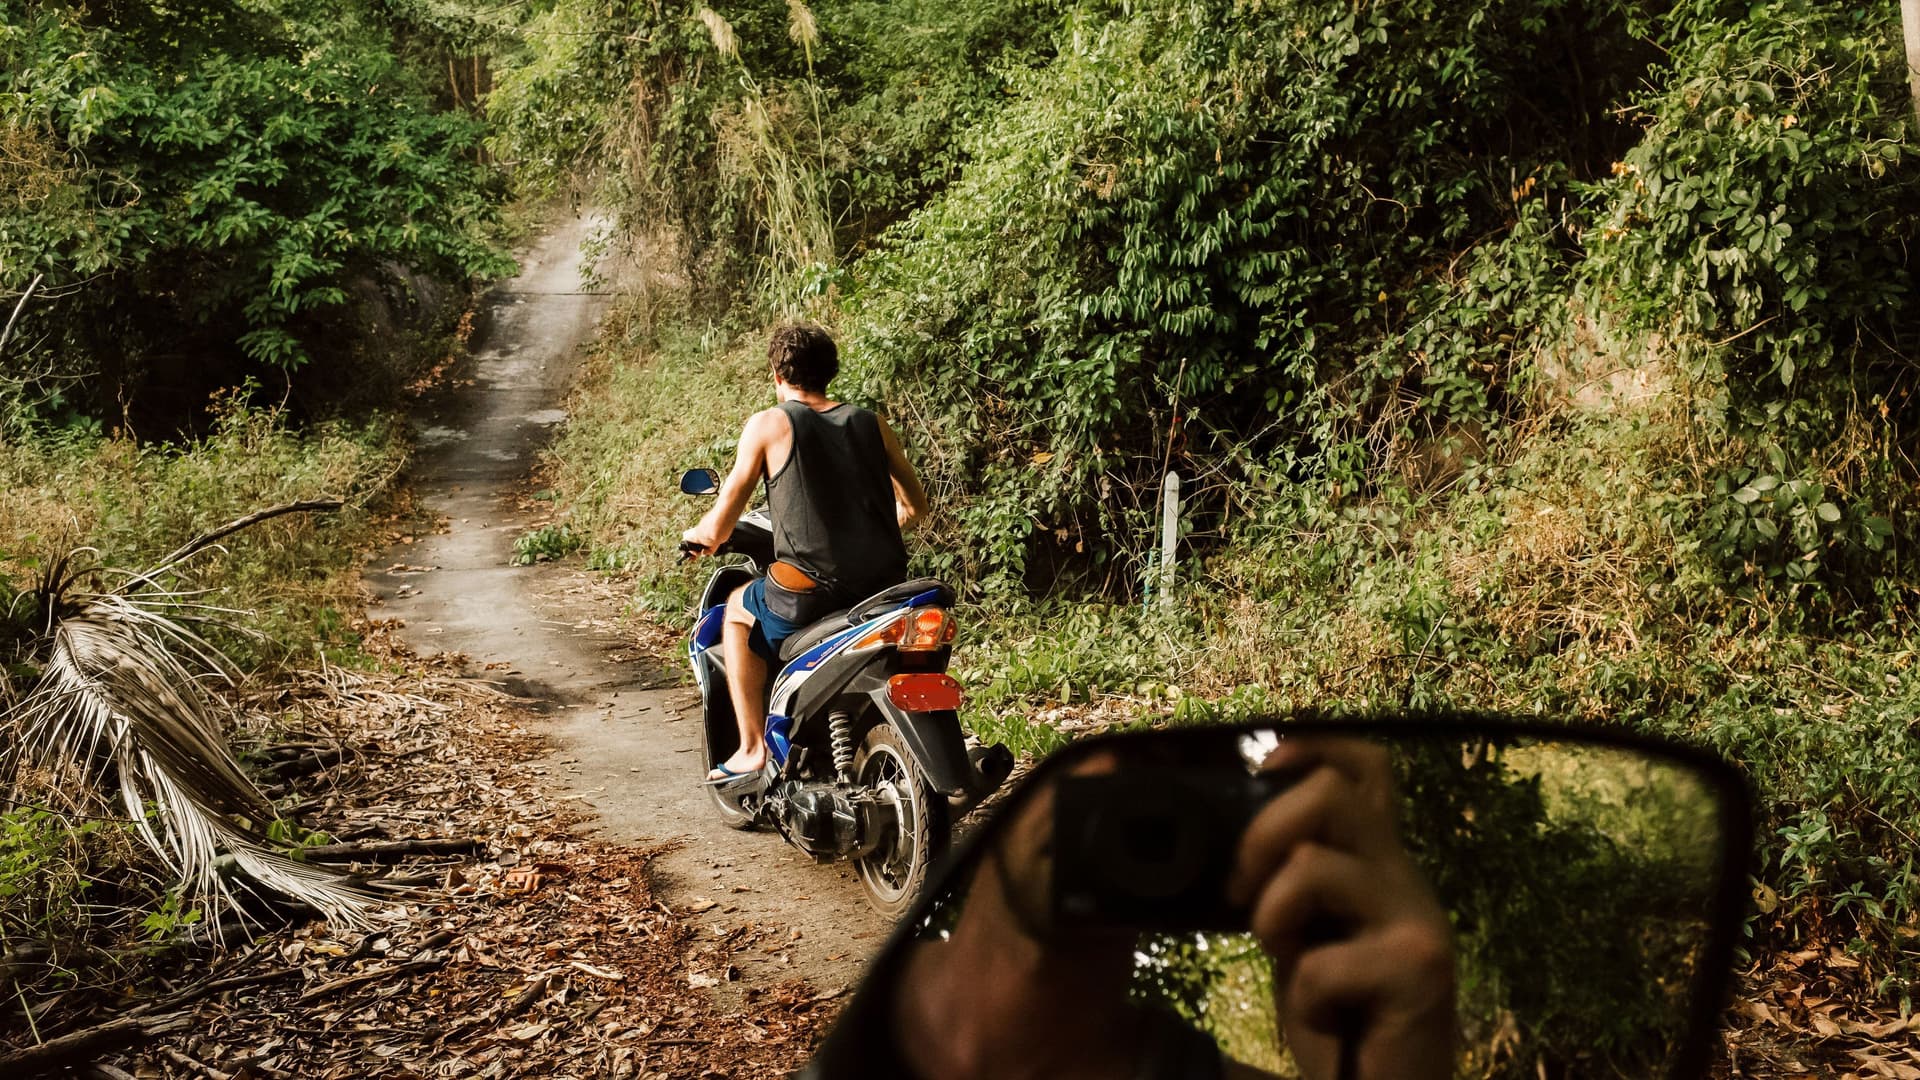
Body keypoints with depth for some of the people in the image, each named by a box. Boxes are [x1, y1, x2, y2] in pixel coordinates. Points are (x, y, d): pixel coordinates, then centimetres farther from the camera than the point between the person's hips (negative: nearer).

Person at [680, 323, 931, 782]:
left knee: (737, 611, 26)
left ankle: (753, 749, 19)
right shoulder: (871, 422, 11)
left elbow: (717, 529, 1)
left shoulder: (768, 424, 0)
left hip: (811, 588, -4)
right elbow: (915, 506, 18)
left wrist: (699, 536, 24)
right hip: (886, 585, 4)